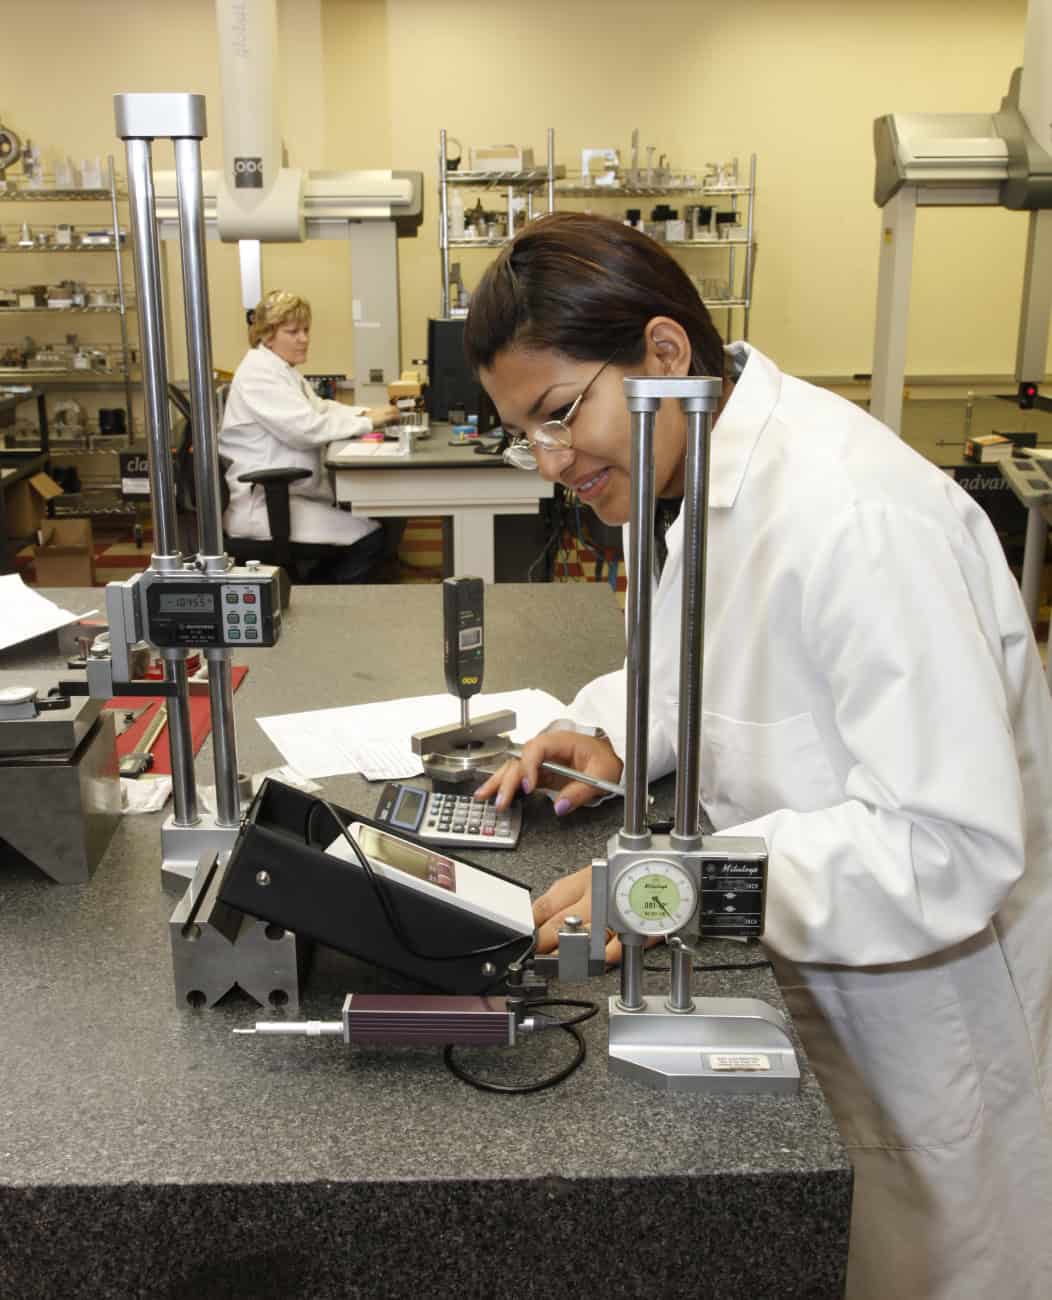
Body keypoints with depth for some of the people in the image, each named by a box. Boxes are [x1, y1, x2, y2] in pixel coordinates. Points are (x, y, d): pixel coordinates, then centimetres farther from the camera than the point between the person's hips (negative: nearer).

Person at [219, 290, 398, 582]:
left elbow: (318, 408, 20)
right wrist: (367, 423, -16)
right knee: (369, 536, -18)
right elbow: (306, 428, -24)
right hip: (260, 505, -11)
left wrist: (364, 413, 1)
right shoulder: (258, 373, -15)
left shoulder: (282, 369, 18)